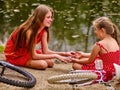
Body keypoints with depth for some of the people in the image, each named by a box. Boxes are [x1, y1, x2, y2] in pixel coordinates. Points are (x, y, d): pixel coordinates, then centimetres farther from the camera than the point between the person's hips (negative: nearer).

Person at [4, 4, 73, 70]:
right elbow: (34, 56, -28)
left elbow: (46, 51, -6)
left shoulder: (44, 31, -6)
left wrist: (63, 54, -19)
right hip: (15, 55, -8)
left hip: (27, 53, 8)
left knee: (50, 63, -10)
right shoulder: (29, 31, -31)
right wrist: (55, 56, -28)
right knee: (43, 64, -27)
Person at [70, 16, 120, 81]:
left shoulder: (99, 45, -22)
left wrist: (77, 60, 12)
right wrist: (83, 54, 25)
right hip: (113, 72, 8)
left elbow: (89, 61, -7)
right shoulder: (115, 41, 3)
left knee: (75, 65, 7)